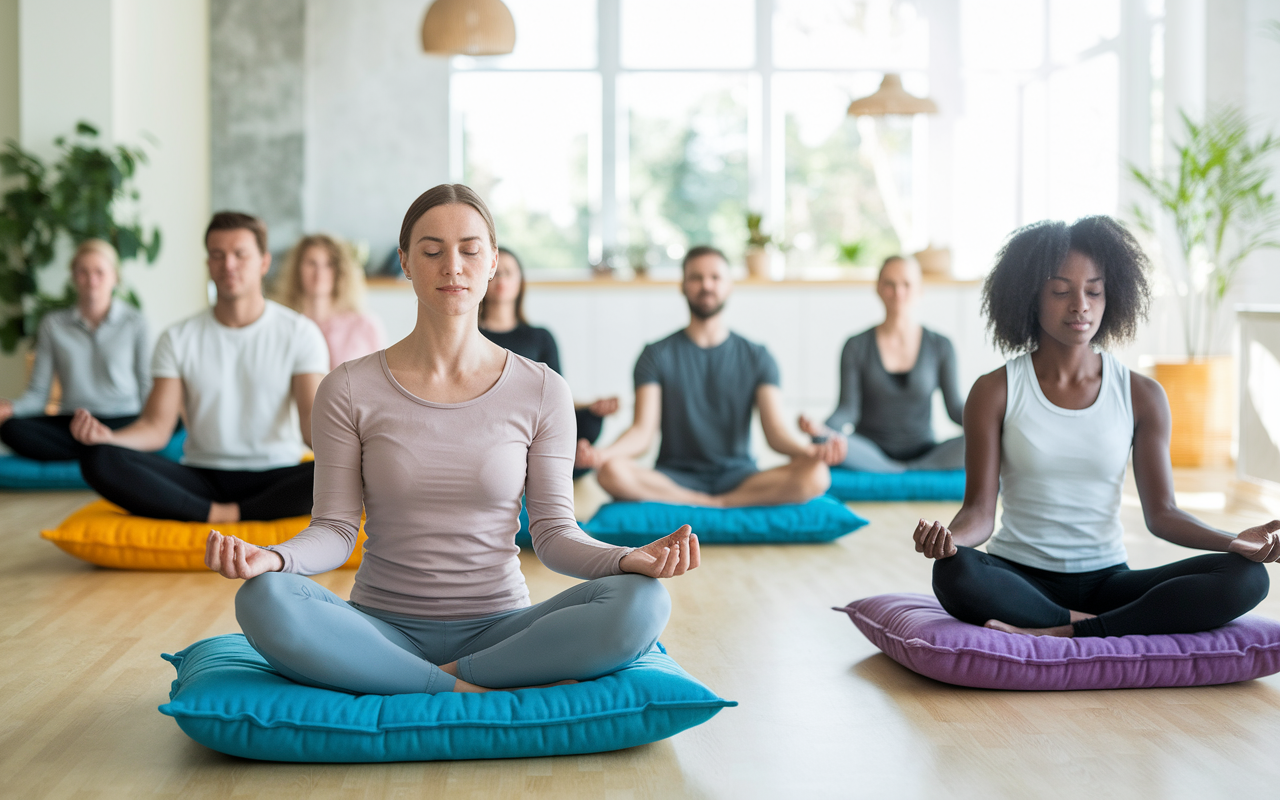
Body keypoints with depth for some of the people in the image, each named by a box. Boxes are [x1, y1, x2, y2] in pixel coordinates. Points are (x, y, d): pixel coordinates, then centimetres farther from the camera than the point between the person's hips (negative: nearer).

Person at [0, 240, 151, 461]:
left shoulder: (134, 322, 8)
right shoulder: (53, 324, 11)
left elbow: (146, 385, 7)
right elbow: (38, 393, 8)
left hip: (123, 420, -2)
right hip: (71, 424, 2)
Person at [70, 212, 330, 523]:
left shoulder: (299, 332, 3)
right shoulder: (178, 339, 9)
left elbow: (312, 423, -7)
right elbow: (156, 427, 1)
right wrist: (108, 437, -22)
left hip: (276, 478, -2)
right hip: (201, 479, 2)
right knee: (99, 460, -24)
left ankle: (226, 515, -26)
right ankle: (218, 514, -29)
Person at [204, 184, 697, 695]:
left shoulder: (541, 391, 2)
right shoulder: (348, 390, 0)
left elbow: (553, 532, 1)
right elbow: (335, 530, -1)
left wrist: (628, 558, -19)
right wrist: (270, 557, -23)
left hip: (499, 628, 1)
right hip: (382, 629, 0)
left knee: (641, 604, -27)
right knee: (264, 600, -31)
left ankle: (454, 676, -15)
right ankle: (474, 692, -22)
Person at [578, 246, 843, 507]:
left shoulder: (757, 357, 7)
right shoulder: (658, 355, 5)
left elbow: (775, 432, -4)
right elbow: (643, 431, -7)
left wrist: (811, 451, -28)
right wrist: (602, 453, -29)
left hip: (737, 477, 1)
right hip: (675, 479, -1)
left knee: (814, 476, -29)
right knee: (612, 472, -33)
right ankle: (717, 507, -21)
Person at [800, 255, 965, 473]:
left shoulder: (940, 346, 6)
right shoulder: (856, 346, 3)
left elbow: (955, 408, 1)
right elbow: (847, 410, -5)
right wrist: (822, 430, -28)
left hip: (923, 453, 1)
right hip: (868, 455, -1)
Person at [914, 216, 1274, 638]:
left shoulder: (1142, 396, 6)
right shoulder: (994, 393, 0)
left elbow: (1161, 513, 5)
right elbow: (980, 510, -5)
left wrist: (1233, 540, -14)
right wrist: (946, 537, -28)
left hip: (1107, 579, 3)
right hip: (1019, 578, -3)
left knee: (1247, 578, -23)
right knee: (954, 572, -38)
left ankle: (1062, 634, -28)